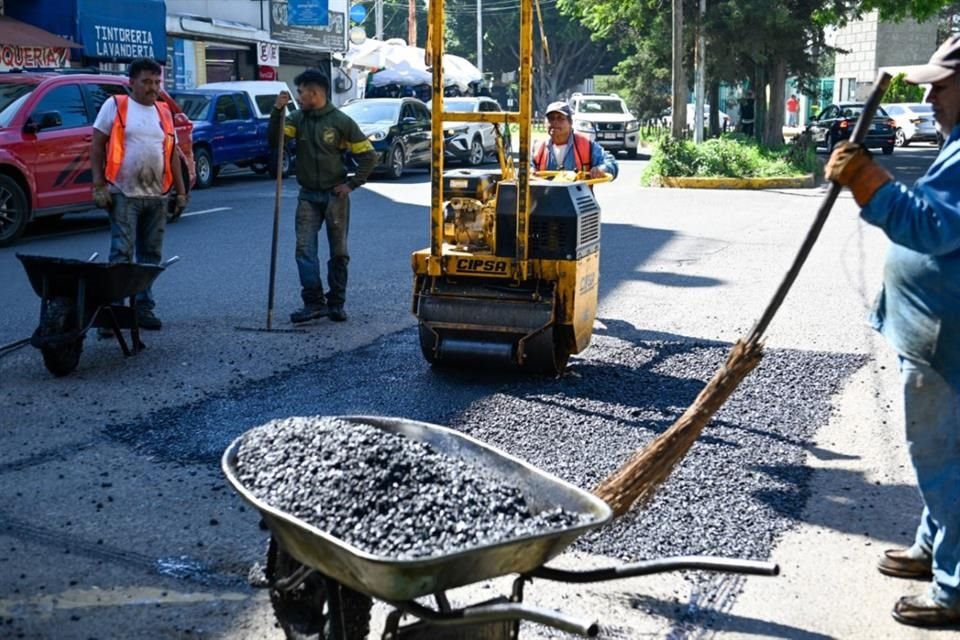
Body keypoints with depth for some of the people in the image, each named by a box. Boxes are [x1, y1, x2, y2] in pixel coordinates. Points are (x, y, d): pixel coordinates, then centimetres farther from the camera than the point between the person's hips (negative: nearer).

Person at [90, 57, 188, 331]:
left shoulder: (164, 112, 12)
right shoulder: (115, 105, -1)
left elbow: (172, 152, 16)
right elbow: (97, 146, -3)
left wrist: (180, 191, 11)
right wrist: (98, 185, -11)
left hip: (157, 196, 5)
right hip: (124, 194, -5)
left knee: (151, 255, 10)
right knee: (121, 254, -8)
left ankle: (144, 307, 18)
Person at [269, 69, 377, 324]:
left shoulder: (341, 121, -7)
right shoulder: (298, 118, 3)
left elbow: (368, 155, -3)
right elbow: (274, 141, -9)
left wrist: (352, 184, -8)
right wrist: (277, 111, -19)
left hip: (335, 195, -3)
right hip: (308, 196, 3)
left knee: (338, 252, 5)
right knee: (305, 249, -7)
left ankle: (336, 303, 16)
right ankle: (314, 303, -6)